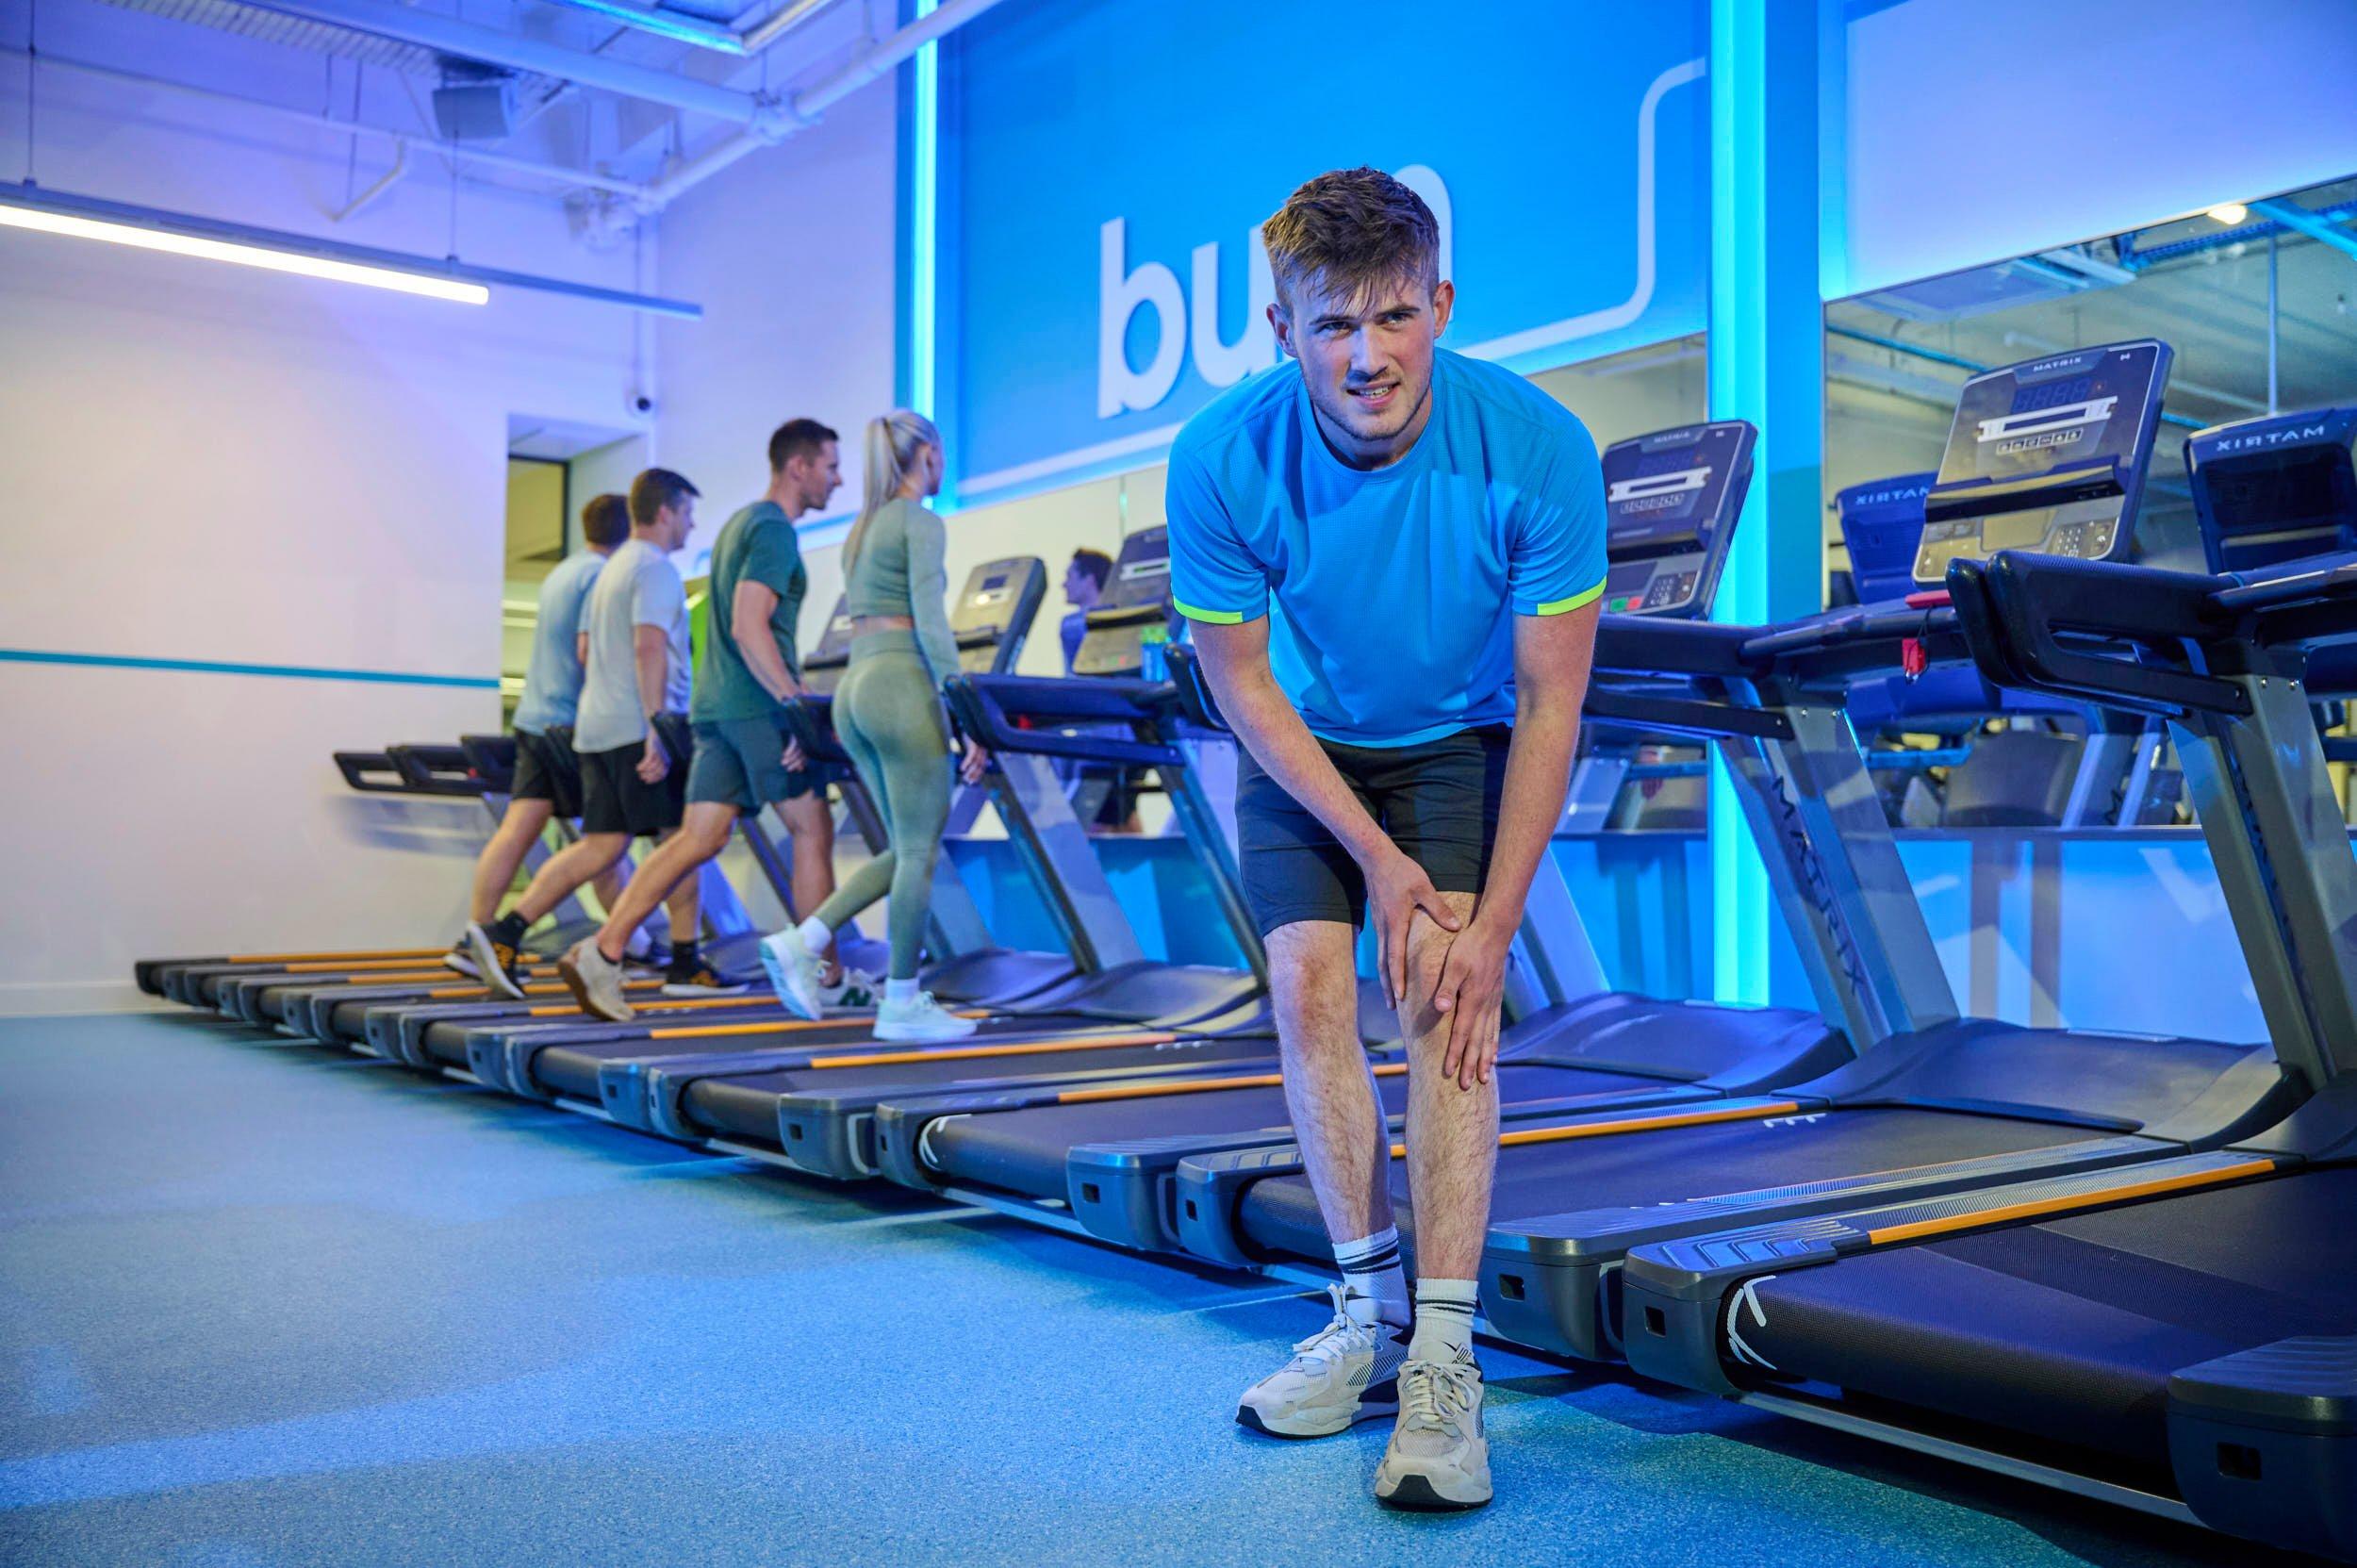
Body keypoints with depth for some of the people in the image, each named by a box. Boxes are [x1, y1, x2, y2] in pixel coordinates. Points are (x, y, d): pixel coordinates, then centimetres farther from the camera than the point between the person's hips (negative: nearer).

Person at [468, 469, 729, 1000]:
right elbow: (649, 647, -21)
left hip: (597, 728, 9)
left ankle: (503, 933, -3)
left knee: (600, 847, 6)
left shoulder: (609, 571, 22)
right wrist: (657, 728, -26)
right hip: (640, 728, -9)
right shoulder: (656, 569, -9)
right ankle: (685, 966, 3)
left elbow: (585, 652, 24)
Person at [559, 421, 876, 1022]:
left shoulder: (739, 524, 22)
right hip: (759, 706, -9)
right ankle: (827, 980, 7)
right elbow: (749, 627, -21)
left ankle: (601, 953, -2)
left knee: (698, 839, 5)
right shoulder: (774, 530, -10)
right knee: (812, 832, 1)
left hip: (715, 705, 9)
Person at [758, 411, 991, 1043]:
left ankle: (801, 941, 3)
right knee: (920, 852, -2)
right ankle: (902, 1004, 2)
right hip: (901, 686, -9)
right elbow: (930, 623, -15)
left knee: (909, 851, 12)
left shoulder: (861, 528, 21)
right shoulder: (921, 521, -5)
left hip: (854, 688, 9)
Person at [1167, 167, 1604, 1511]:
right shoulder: (1224, 459, -26)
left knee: (1448, 994, -19)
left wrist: (1493, 922, -24)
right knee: (1310, 988, -11)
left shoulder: (1537, 448, -28)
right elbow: (1241, 678, -14)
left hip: (1461, 744, -1)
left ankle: (1445, 1356, -17)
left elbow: (1550, 705, -21)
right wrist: (1375, 853, -16)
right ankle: (1375, 1310, 4)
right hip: (1302, 746, 2)